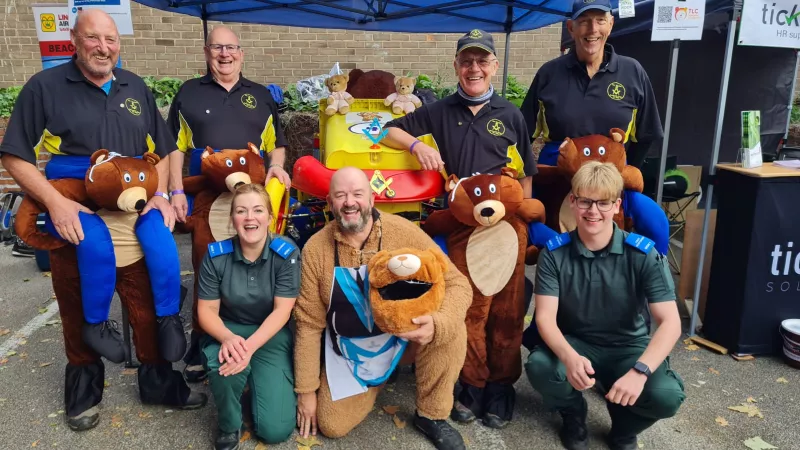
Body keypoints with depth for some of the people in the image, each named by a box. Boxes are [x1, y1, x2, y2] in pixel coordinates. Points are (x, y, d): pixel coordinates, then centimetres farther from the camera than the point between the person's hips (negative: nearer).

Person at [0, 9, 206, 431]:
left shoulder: (136, 88, 10)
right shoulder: (44, 87, -2)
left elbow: (161, 150, 13)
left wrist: (160, 195, -4)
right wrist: (55, 202, -18)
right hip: (75, 222, -2)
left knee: (149, 304, 5)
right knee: (80, 312, 11)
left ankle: (159, 380, 24)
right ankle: (84, 388, 32)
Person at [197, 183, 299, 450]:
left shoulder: (286, 253, -16)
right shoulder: (216, 255, -11)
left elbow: (282, 311, -17)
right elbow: (207, 310, -9)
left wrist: (250, 347, -33)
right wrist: (228, 338, -32)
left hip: (272, 335, -1)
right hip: (229, 330, 1)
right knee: (223, 361, -38)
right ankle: (229, 426, -4)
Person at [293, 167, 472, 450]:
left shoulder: (403, 232, -20)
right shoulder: (315, 249, -14)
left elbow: (457, 284, -19)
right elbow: (309, 324, -6)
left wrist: (437, 324, -40)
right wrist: (306, 390, -4)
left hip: (404, 333, -1)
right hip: (350, 348, 2)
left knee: (450, 327, -30)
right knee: (332, 426, -4)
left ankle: (431, 415, -6)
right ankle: (373, 382, 27)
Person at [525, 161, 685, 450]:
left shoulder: (643, 254, -16)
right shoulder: (555, 252, -13)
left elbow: (670, 322, -20)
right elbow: (545, 317, -18)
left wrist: (639, 370, -38)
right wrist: (570, 357, -40)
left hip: (628, 348, 0)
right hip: (574, 343, 0)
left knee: (668, 396, -28)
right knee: (539, 367, -31)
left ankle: (624, 425, 11)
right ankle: (573, 415, 6)